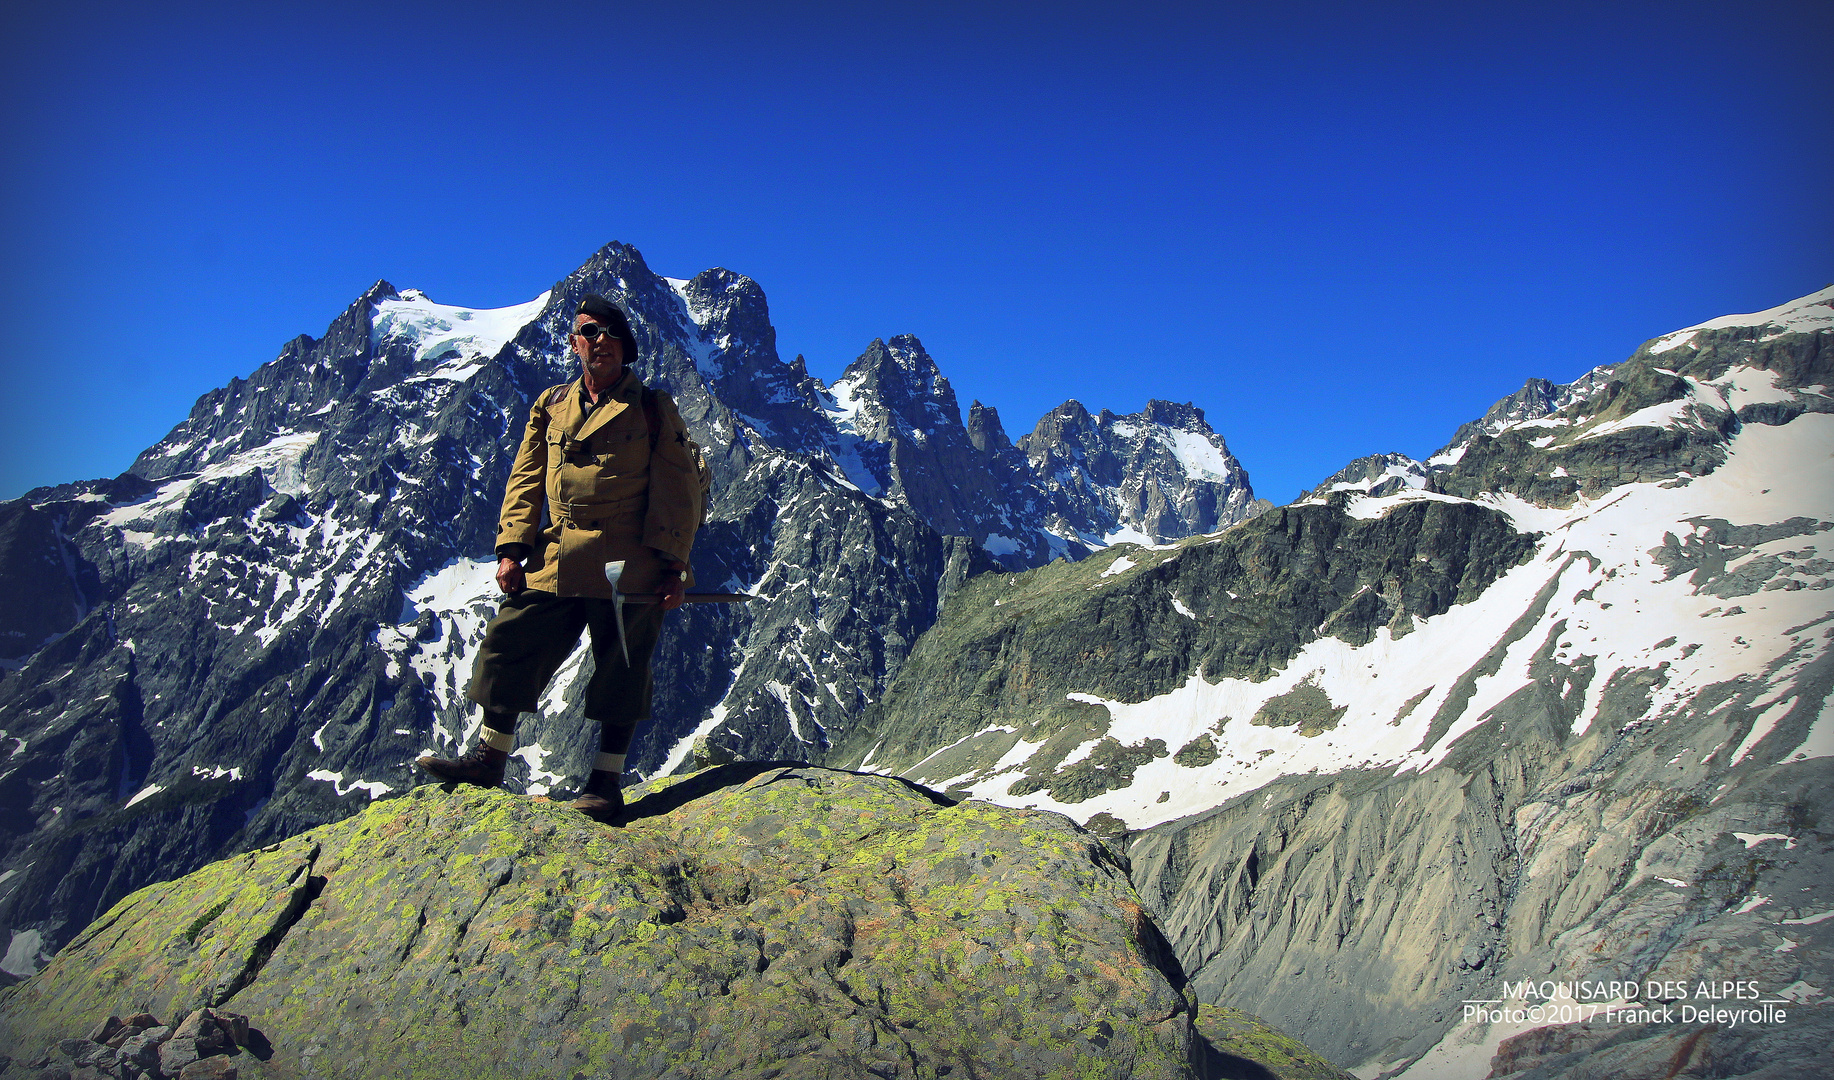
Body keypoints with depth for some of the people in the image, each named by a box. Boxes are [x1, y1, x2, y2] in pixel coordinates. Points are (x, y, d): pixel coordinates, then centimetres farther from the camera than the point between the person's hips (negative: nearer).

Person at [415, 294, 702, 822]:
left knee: (621, 667, 1)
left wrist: (674, 565, -7)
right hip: (556, 559, 4)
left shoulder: (654, 408, 5)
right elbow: (526, 480, 14)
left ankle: (606, 781, 12)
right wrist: (513, 548, 2)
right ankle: (488, 758, 14)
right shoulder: (551, 405, 16)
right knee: (510, 640, 1)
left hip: (627, 561, -4)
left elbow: (678, 490, 1)